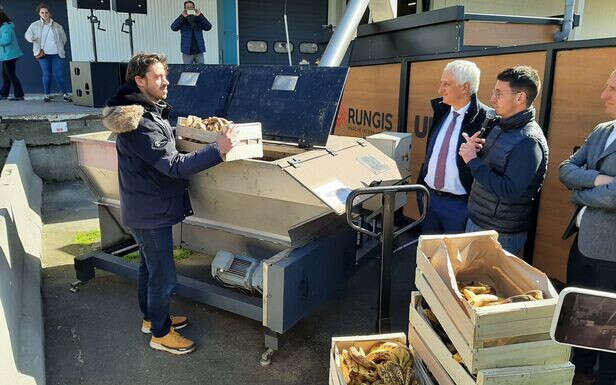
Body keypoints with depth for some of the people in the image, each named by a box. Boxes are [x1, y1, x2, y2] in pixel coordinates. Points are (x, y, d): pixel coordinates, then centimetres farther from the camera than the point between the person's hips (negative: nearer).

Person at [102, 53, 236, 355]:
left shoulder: (147, 112, 8)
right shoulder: (140, 125, -26)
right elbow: (174, 165, -31)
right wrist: (218, 149, -32)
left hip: (147, 207, 11)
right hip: (151, 213, -11)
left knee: (150, 267, 23)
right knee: (163, 276, 3)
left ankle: (152, 317, 41)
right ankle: (160, 334, 21)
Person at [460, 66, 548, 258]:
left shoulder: (528, 141, -22)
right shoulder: (500, 127, 6)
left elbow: (509, 193, -28)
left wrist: (473, 161, -22)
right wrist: (475, 150, -7)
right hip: (475, 221, 8)